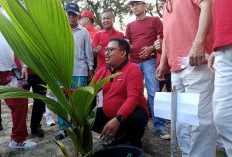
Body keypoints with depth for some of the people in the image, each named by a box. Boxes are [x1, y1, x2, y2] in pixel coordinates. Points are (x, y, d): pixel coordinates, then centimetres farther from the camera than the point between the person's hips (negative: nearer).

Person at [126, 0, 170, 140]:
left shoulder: (155, 20, 11)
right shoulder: (130, 26, 21)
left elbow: (162, 39, 3)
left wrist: (152, 48, -13)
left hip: (149, 60, -4)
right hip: (134, 61, 4)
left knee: (154, 93, -10)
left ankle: (160, 126, -3)